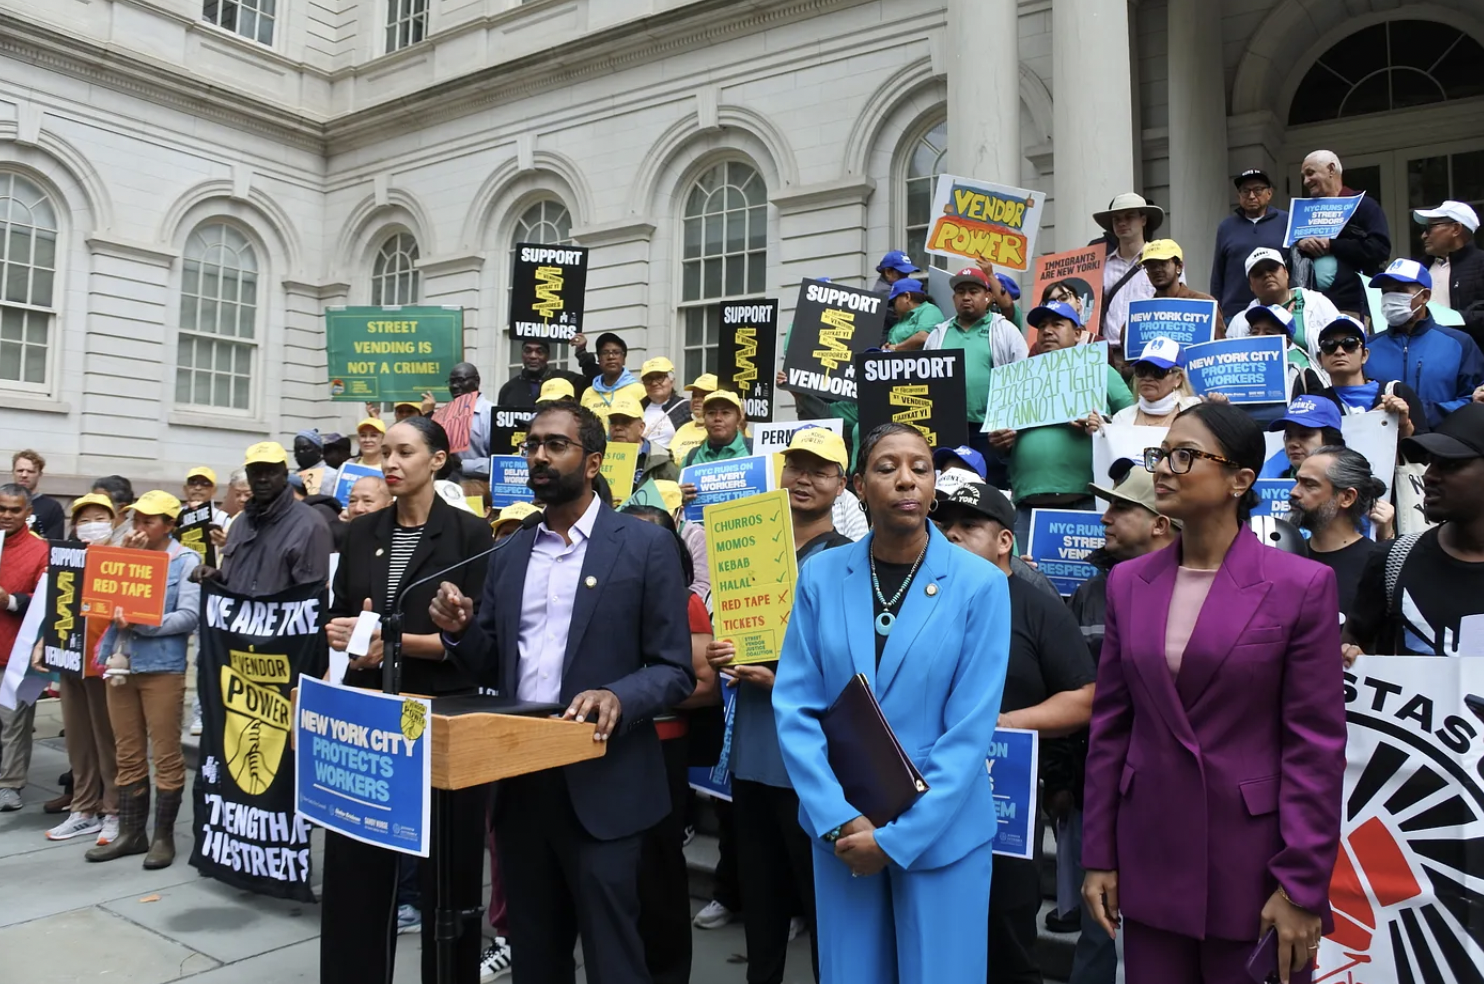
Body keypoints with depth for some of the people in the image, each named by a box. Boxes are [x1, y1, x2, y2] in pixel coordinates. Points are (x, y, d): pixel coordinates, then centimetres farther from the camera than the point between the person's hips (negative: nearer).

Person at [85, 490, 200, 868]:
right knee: (128, 755, 12)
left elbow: (188, 617, -12)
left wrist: (139, 623, -21)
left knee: (165, 754, 1)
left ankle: (164, 836, 10)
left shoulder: (187, 560, -3)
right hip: (120, 663, 6)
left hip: (162, 667, -6)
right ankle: (131, 832, 22)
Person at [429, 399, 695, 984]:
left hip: (601, 787, -5)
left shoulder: (644, 545, -6)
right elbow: (493, 669, 12)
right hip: (520, 784, 6)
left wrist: (617, 697, -26)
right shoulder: (509, 554, 11)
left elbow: (675, 670, -7)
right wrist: (459, 629, -8)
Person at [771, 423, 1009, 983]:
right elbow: (795, 707, -4)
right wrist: (838, 821, -12)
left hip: (941, 830, -2)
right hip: (840, 827, 2)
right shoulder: (821, 575, -4)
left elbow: (970, 730, -12)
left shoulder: (979, 583, -10)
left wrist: (897, 837, -13)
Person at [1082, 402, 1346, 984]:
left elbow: (1317, 747, -8)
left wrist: (1302, 888, -10)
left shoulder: (1301, 585, -8)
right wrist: (1099, 857, 5)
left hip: (1252, 864, -3)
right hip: (1148, 859, 4)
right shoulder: (1128, 582, 3)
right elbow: (1109, 726, 5)